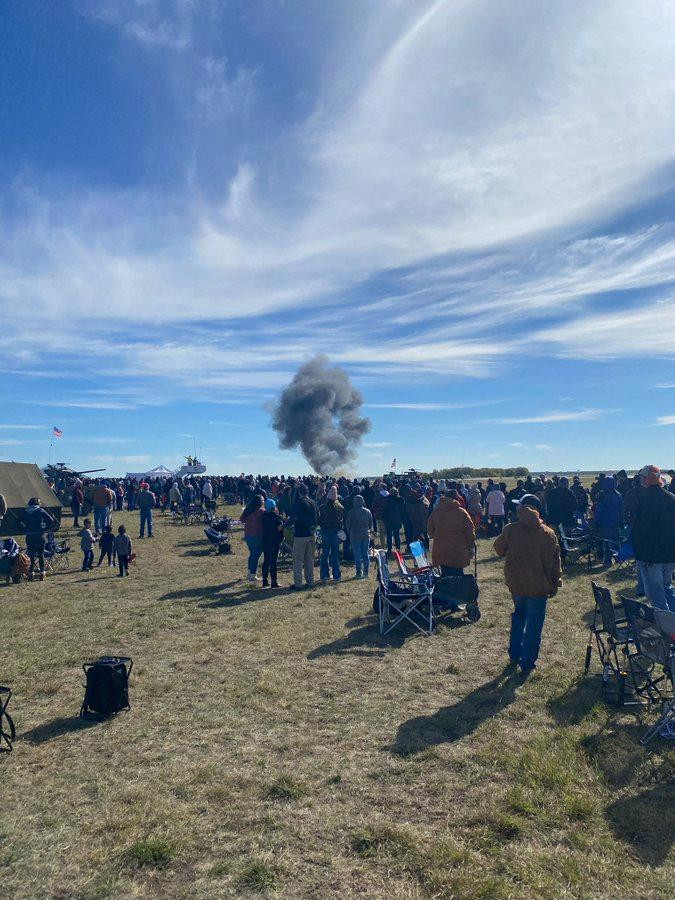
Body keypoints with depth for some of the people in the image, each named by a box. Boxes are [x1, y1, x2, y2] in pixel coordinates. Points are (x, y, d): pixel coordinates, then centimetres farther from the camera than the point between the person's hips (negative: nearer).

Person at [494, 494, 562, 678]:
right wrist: (555, 585, 7)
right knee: (534, 624, 9)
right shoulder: (548, 534, -10)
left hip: (515, 584, 2)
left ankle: (514, 655, 31)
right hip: (538, 586, -2)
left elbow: (499, 549, 4)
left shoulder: (511, 530, -12)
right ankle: (527, 664, 15)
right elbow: (554, 563, -4)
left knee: (519, 613, 25)